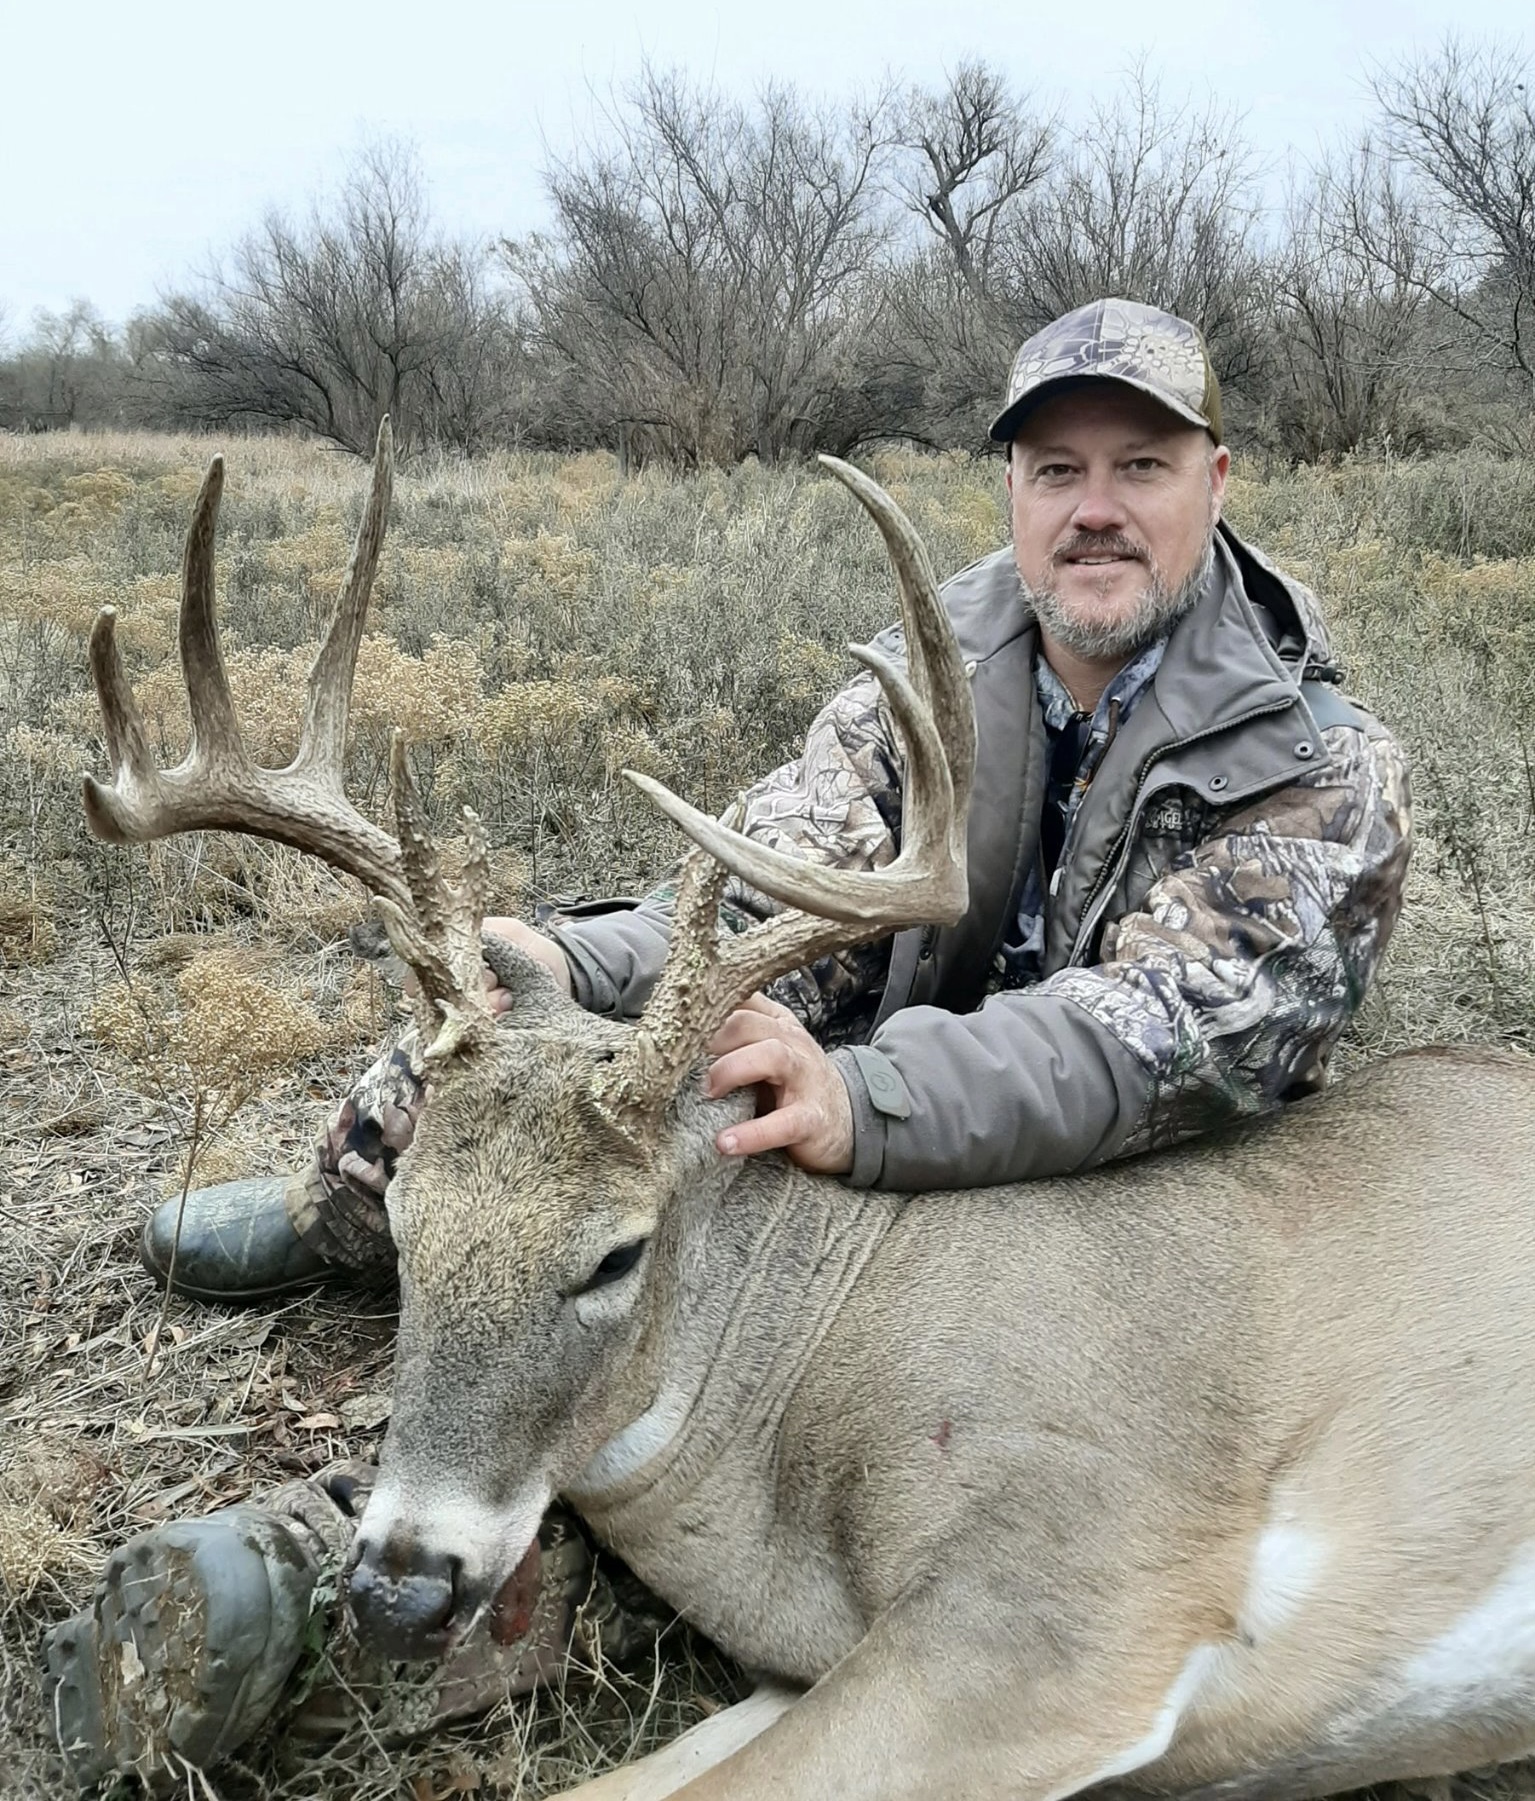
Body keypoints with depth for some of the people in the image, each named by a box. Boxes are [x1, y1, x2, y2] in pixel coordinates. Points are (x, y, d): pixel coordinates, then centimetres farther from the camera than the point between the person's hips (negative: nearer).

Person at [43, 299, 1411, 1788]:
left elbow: (1181, 1024, -31)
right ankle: (356, 1206, 9)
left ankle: (337, 1544, -31)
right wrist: (570, 969, -37)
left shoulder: (1320, 768, -14)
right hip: (897, 1144, 4)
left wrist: (864, 1100, -48)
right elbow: (775, 905, -15)